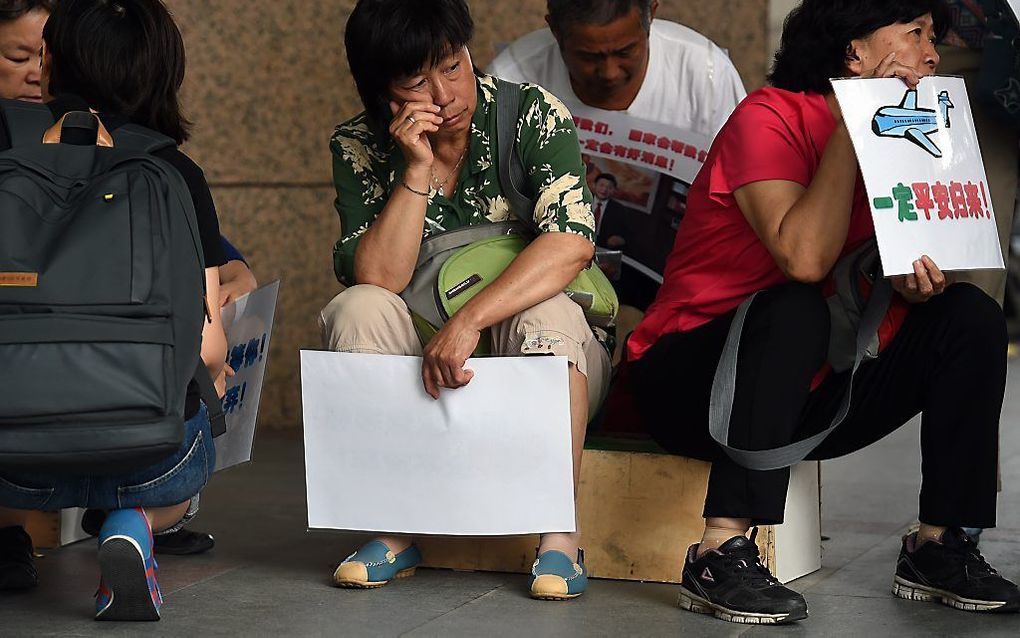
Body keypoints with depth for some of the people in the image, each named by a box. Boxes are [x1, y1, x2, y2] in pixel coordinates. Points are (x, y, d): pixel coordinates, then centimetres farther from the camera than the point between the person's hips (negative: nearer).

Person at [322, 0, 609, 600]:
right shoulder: (359, 147, -3)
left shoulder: (535, 116, -10)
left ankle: (560, 534, -29)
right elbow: (377, 279, -14)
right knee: (358, 309, -24)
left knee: (545, 313, -33)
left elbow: (572, 241, -25)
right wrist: (417, 170, -23)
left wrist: (468, 322, -34)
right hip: (423, 370, 2)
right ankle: (395, 530, -21)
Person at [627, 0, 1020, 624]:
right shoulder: (769, 118, -15)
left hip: (805, 388, 7)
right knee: (796, 309, -36)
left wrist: (914, 280, -19)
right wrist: (851, 128, -23)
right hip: (688, 379, -7)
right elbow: (804, 259, -29)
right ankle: (722, 553, -35)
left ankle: (941, 547, -6)